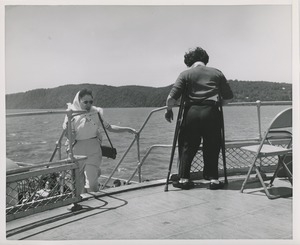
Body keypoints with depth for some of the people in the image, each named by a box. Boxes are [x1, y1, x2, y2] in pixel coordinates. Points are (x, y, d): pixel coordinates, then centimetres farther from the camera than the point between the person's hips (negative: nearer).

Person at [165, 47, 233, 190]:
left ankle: (183, 178, 11)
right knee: (212, 147, 12)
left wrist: (168, 110, 14)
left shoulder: (186, 74, 7)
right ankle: (213, 179, 12)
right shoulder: (217, 73, 13)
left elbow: (172, 97, -3)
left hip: (192, 113, -1)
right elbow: (228, 97, 13)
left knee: (187, 146, 10)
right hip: (211, 113, 1)